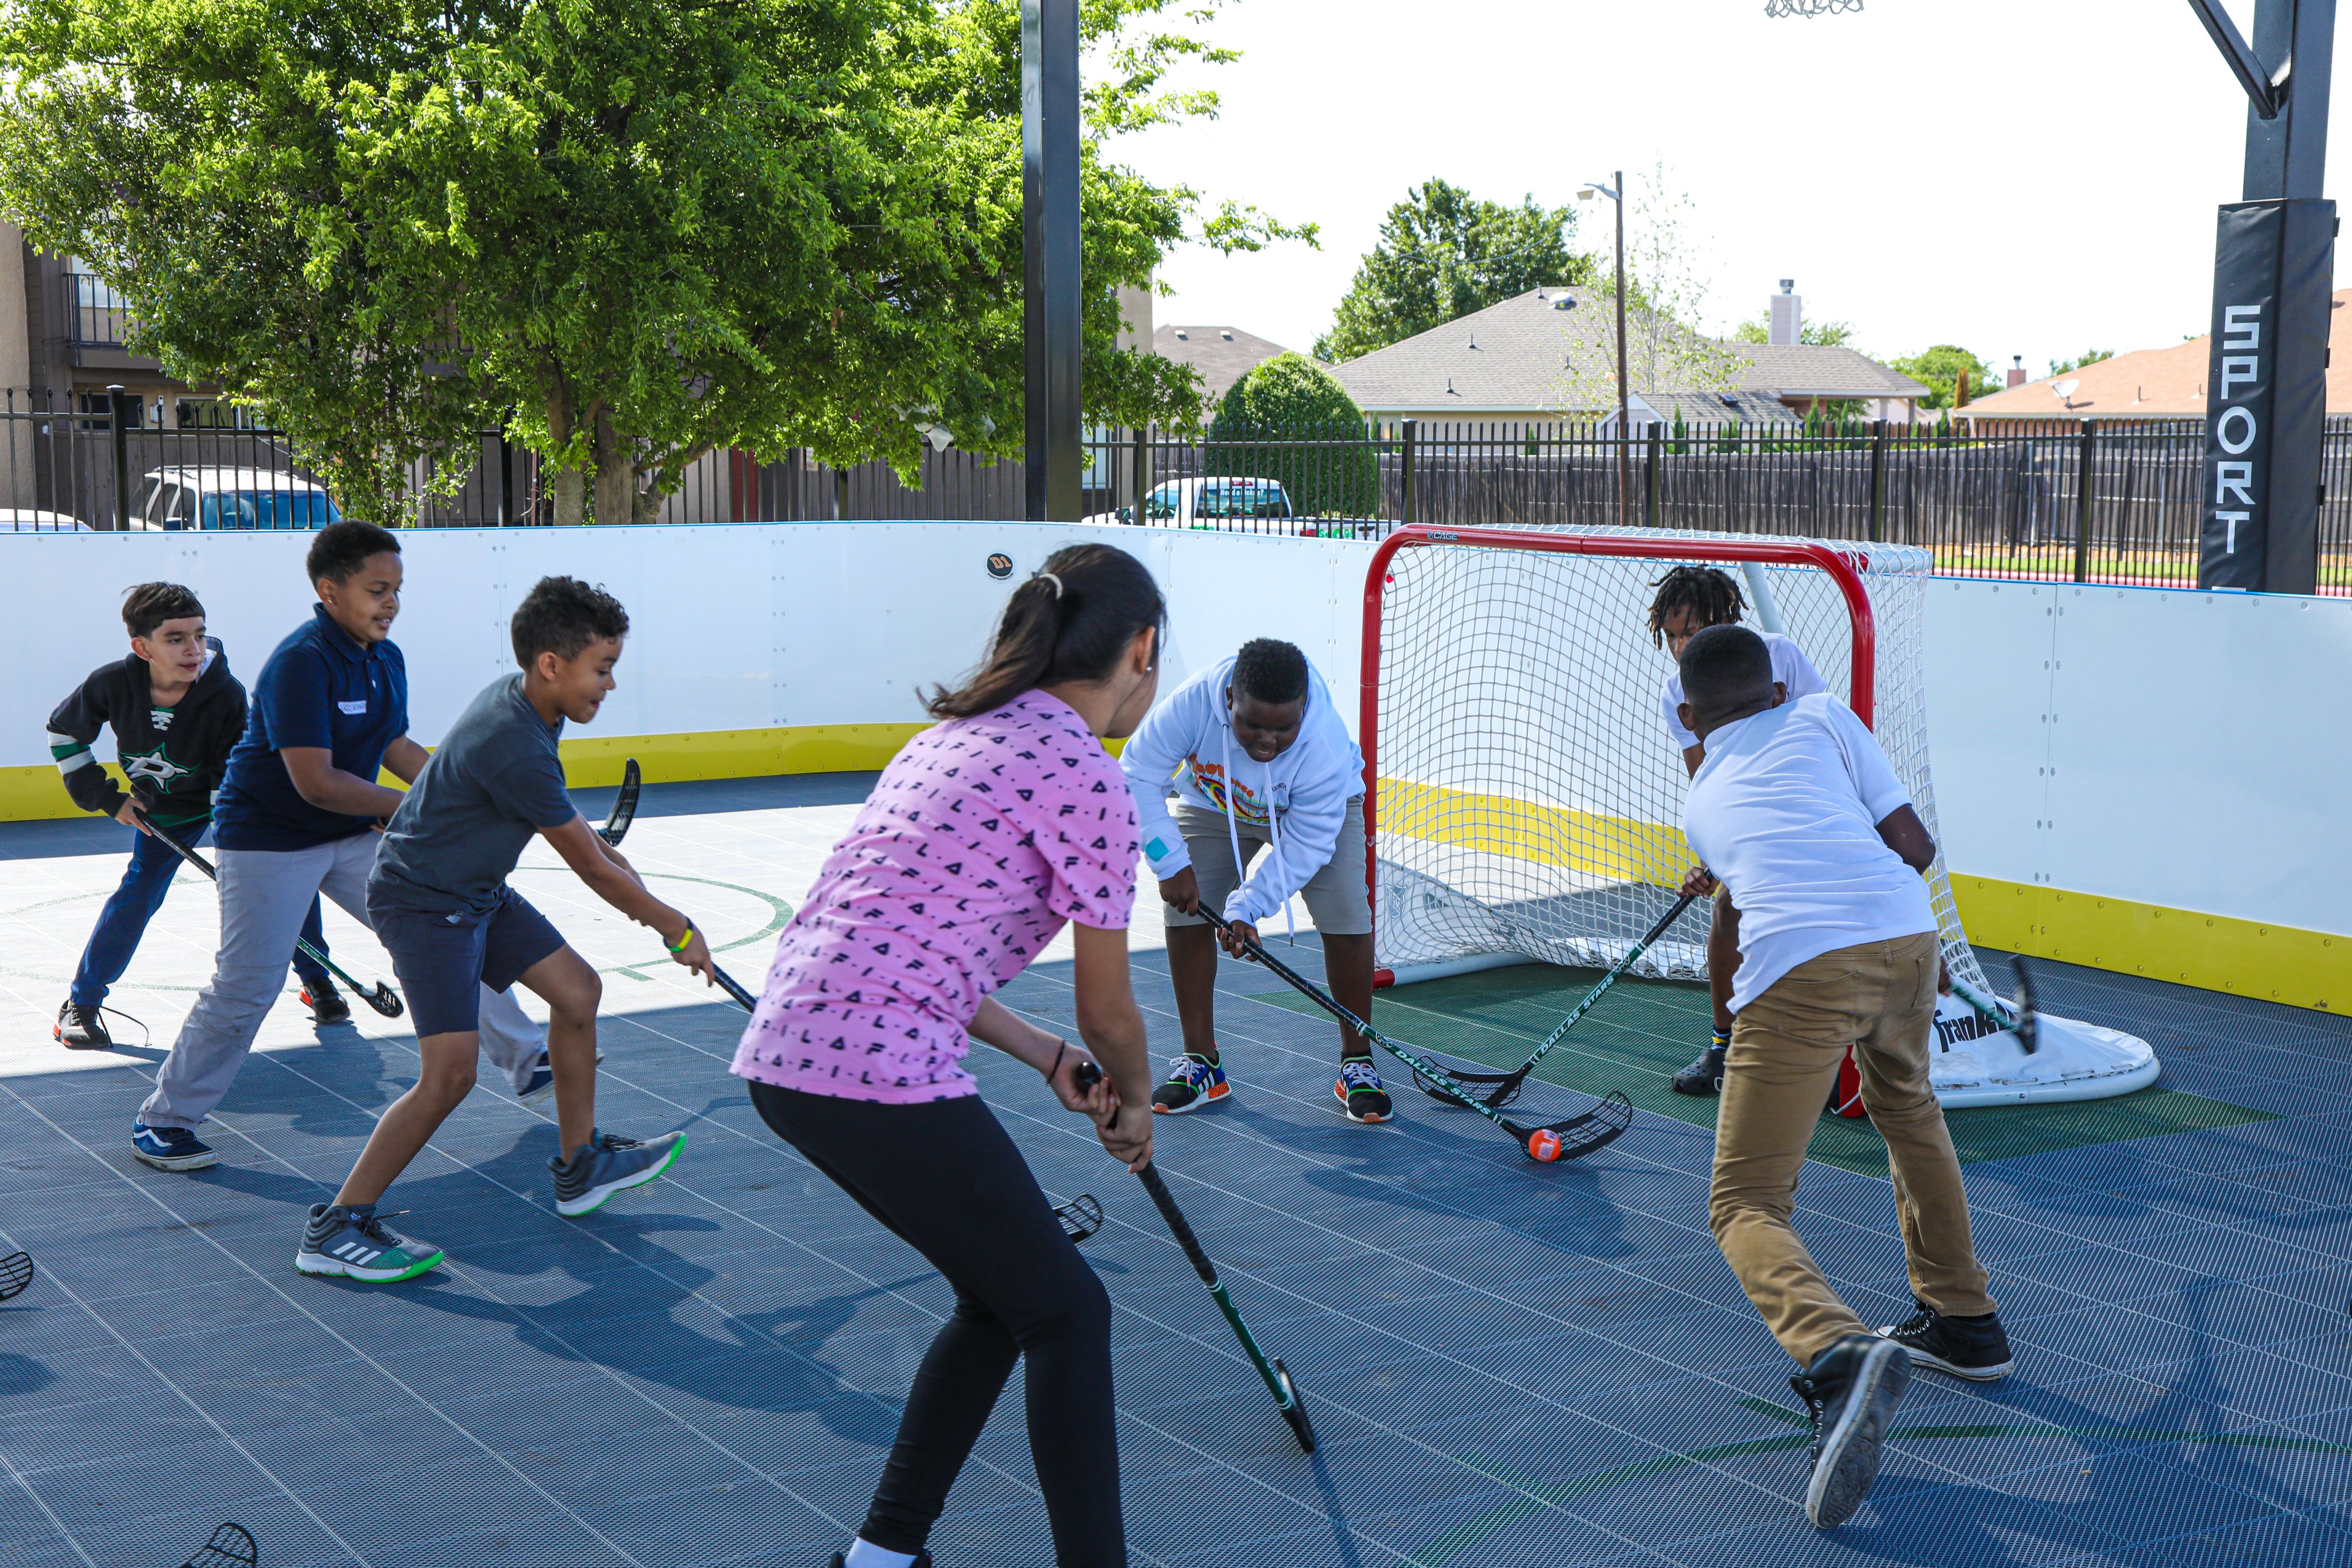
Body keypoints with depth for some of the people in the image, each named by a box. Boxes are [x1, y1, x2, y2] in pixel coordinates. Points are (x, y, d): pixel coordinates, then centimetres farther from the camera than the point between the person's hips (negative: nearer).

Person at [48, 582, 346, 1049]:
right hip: (160, 812, 1)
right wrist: (106, 798, -7)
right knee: (137, 896, -11)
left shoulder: (226, 696, -29)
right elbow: (63, 733, -3)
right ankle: (80, 1005, 5)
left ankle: (317, 981, 10)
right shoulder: (113, 685, -23)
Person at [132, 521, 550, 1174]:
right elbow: (315, 782, -29)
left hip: (352, 837, 8)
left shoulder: (386, 658, 2)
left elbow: (396, 747, 17)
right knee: (246, 985, -8)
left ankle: (525, 1058, 17)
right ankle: (163, 1120, 7)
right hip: (268, 838, -8)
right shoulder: (300, 663, -24)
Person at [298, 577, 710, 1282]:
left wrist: (610, 855, 21)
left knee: (577, 988, 14)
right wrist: (673, 926, -9)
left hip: (475, 891, 10)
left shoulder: (515, 697, -1)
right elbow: (589, 866, -20)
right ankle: (334, 1229, -6)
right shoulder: (515, 746, -30)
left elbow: (560, 813, 22)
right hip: (422, 903, -10)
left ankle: (579, 1168, 28)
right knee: (450, 1072, -18)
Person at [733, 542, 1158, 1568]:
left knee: (1003, 1296, 22)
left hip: (782, 1051, 9)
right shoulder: (1086, 780, -8)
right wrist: (1133, 1099, 21)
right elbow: (1107, 1011, 0)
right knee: (1065, 1311, 7)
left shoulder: (959, 734, 19)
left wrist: (1045, 1056, 23)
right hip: (878, 1071, -9)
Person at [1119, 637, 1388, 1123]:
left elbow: (1304, 847, -31)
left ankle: (1357, 1064, -2)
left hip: (1317, 813, -2)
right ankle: (1201, 1064, 2)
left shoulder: (1326, 748, -39)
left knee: (1346, 918, -18)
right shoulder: (1192, 704, -38)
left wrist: (1248, 906, -36)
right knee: (1185, 909, -11)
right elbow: (1137, 778, -25)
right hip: (1215, 804, 2)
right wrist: (1172, 864, -27)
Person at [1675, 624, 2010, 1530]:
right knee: (1905, 1105, 34)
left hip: (1797, 969, -2)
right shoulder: (1821, 717, 23)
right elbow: (1914, 845, 17)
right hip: (1905, 937, 3)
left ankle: (1838, 1354, -31)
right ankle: (1962, 1321, 43)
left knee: (1745, 1204, 0)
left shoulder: (1701, 801, 28)